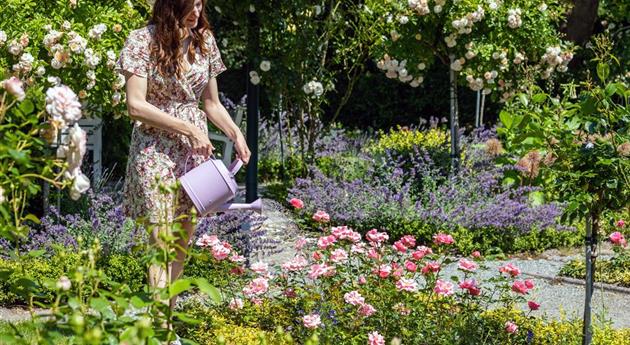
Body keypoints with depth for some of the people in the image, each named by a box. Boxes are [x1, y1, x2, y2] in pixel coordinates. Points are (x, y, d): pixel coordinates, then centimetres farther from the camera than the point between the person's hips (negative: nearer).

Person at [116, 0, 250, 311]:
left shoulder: (205, 41, 8)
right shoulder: (143, 41, -8)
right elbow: (136, 105, -14)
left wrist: (237, 135, 3)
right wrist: (188, 128, -15)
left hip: (195, 147, 5)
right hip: (156, 149, -5)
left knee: (183, 240, 7)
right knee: (162, 242, -10)